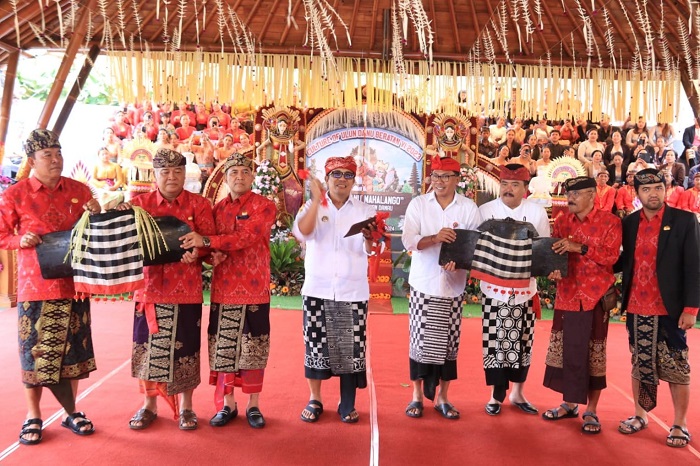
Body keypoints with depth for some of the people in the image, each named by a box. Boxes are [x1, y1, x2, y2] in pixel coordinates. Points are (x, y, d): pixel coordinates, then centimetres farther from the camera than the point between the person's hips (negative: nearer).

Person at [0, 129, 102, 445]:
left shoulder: (79, 190, 5)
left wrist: (97, 215, -8)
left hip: (74, 283, 3)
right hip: (35, 285, -2)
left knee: (72, 348, 10)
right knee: (34, 350, 4)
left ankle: (70, 411, 24)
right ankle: (33, 415, 21)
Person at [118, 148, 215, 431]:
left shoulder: (199, 204, 2)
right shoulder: (141, 203, 7)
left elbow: (209, 240, -4)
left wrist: (197, 251, -26)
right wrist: (122, 214, -16)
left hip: (186, 288, -1)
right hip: (150, 286, 2)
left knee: (185, 347, 5)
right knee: (148, 346, 8)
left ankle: (186, 407, 21)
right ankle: (149, 405, 26)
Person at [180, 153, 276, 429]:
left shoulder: (264, 206, -4)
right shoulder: (217, 209, 11)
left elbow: (247, 236, -20)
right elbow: (210, 246, 14)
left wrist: (207, 241, -26)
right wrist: (214, 254, -10)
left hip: (254, 290, -4)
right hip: (223, 290, 4)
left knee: (253, 349, 4)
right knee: (223, 348, 8)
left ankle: (253, 405, 19)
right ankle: (227, 404, 23)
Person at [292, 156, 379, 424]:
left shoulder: (364, 211, 7)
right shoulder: (313, 206, 5)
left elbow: (370, 250, -3)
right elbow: (302, 232, -14)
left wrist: (370, 238, -25)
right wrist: (317, 200, -18)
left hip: (353, 292, 1)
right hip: (317, 290, 0)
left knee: (351, 347, 3)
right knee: (316, 344, 5)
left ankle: (347, 404, 17)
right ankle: (314, 400, 21)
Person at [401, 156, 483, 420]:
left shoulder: (469, 208, 3)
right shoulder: (418, 204, 1)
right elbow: (408, 241, -8)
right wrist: (436, 238, -25)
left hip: (453, 286, 1)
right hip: (423, 284, -1)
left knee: (448, 343, 7)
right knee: (420, 340, 3)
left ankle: (442, 397, 22)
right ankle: (417, 395, 20)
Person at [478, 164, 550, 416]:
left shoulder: (538, 212, 1)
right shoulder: (485, 211, -4)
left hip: (525, 287, 2)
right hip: (494, 287, -2)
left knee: (522, 342, 11)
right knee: (495, 342, 3)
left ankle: (517, 392, 30)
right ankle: (497, 394, 20)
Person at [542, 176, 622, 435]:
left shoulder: (610, 222, -4)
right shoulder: (562, 222, 8)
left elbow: (611, 256, -14)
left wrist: (579, 247, -23)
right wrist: (553, 270, -10)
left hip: (595, 297, -4)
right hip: (567, 296, 4)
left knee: (594, 354, 4)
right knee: (565, 351, 10)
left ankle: (591, 411, 17)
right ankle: (569, 403, 27)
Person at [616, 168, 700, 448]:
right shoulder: (629, 223, 6)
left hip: (670, 309, -3)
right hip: (637, 309, 3)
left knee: (676, 369, 6)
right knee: (639, 365, 14)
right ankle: (640, 415, 29)